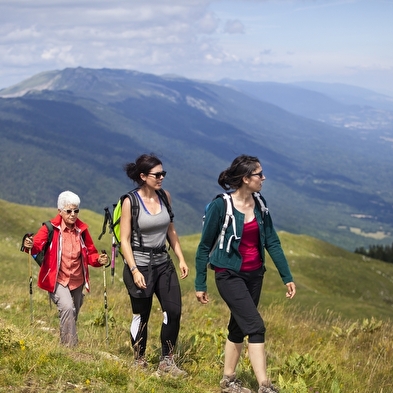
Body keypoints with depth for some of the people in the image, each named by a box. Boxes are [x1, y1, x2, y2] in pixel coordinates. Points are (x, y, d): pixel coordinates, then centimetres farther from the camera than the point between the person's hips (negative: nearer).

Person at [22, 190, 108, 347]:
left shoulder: (82, 229, 1)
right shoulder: (50, 228, -11)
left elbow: (90, 253, 9)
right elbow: (37, 244, -24)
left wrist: (98, 259, -12)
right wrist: (30, 246, -46)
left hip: (77, 281, 5)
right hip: (57, 280, -5)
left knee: (73, 316, 16)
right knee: (67, 308, -26)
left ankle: (67, 343, 38)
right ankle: (69, 345, -18)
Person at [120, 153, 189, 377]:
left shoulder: (165, 197, 3)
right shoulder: (130, 202, -12)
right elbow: (124, 240, -12)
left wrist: (181, 258, 9)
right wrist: (134, 270, -19)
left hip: (163, 262, 5)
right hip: (139, 263, -5)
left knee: (174, 310, -3)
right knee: (141, 316, 4)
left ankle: (167, 362, 8)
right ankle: (139, 363, 21)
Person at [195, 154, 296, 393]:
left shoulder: (260, 204, 1)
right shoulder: (221, 206, -17)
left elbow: (272, 242, 6)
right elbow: (205, 247, -8)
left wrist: (287, 277, 3)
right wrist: (200, 285, -5)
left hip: (254, 274, 6)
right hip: (230, 275, -6)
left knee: (239, 326, 14)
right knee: (256, 326, -14)